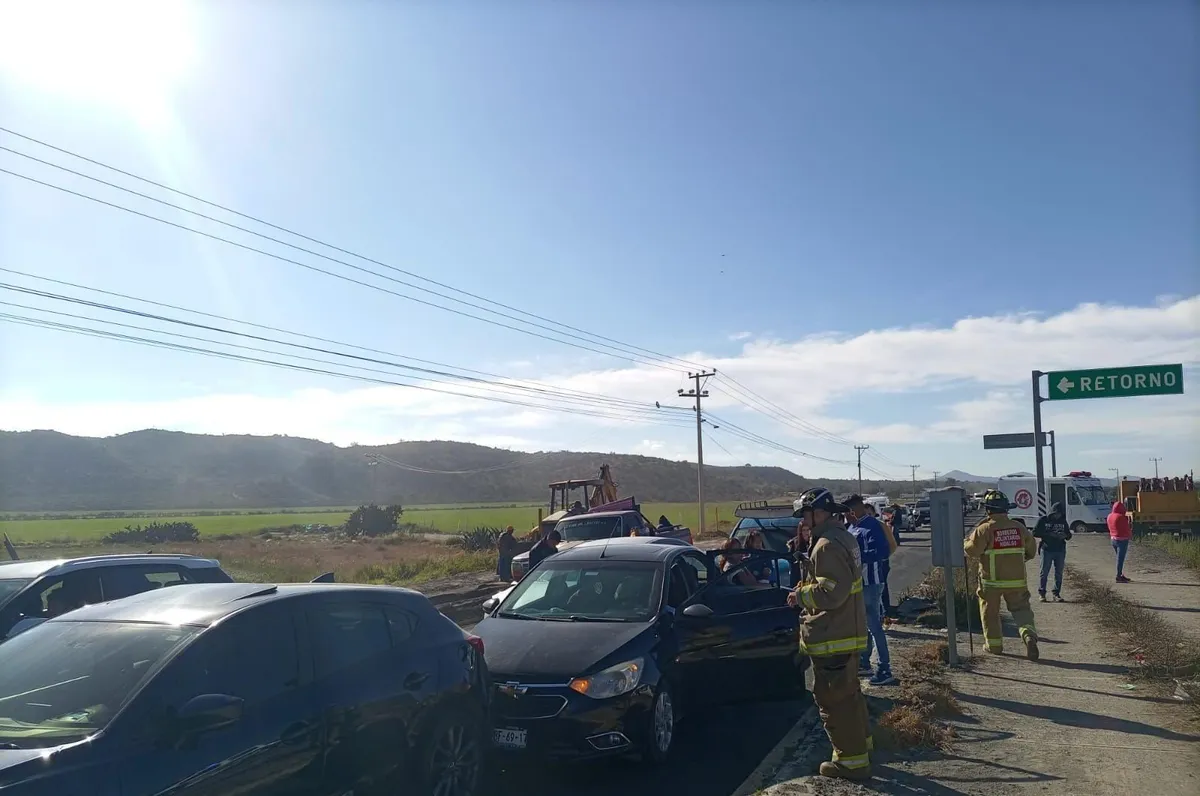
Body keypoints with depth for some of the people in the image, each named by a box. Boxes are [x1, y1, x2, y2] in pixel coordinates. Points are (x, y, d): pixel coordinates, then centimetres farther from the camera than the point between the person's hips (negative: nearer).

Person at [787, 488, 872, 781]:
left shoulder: (827, 545, -23)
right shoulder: (841, 537, 12)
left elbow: (832, 591, -28)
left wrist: (800, 595, -14)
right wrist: (806, 588, 11)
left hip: (832, 636, -11)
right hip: (846, 631, 11)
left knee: (833, 698, -1)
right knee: (848, 693, 23)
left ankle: (852, 760, 6)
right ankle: (860, 743, 37)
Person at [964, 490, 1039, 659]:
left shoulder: (984, 529, -14)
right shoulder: (1019, 527, 1)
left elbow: (971, 550, -15)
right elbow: (1031, 550, 13)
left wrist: (966, 542, 7)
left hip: (991, 580, -3)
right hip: (1017, 579, 3)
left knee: (990, 612, 13)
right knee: (1021, 609, 11)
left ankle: (994, 644, 20)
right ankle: (1029, 635, -13)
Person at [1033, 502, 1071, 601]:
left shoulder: (1063, 521, 11)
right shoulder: (1043, 520, -2)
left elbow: (1069, 535, 17)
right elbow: (1035, 533, -6)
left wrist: (1065, 535, -8)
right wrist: (1049, 534, -16)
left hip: (1060, 550, 4)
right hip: (1047, 549, -4)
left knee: (1059, 573, 5)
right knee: (1044, 572, -2)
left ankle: (1057, 594, 13)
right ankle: (1041, 593, 6)